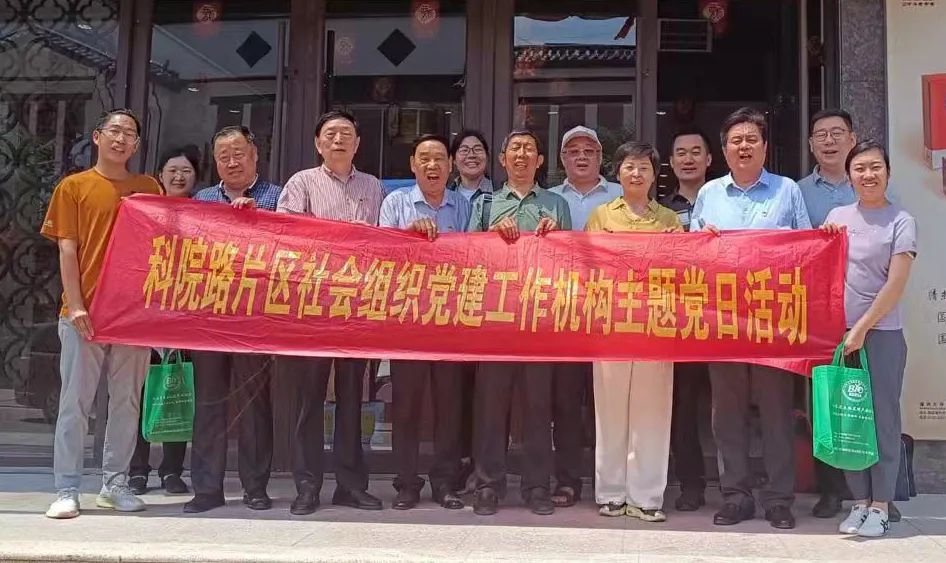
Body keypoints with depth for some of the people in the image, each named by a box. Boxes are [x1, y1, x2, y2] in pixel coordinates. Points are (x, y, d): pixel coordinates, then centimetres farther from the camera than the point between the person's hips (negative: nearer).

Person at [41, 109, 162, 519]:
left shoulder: (149, 188, 11)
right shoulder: (74, 187, 4)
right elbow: (67, 250, -2)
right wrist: (75, 306, -10)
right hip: (85, 312, -2)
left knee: (127, 401, 7)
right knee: (76, 401, 0)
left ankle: (115, 484, 17)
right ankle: (67, 489, 7)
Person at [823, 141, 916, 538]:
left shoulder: (901, 222, -2)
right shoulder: (837, 216, 10)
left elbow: (896, 284, -9)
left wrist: (862, 328, -13)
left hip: (881, 333, -4)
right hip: (838, 332, 4)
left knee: (882, 419, 1)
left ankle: (880, 506, 10)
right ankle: (860, 502, 17)